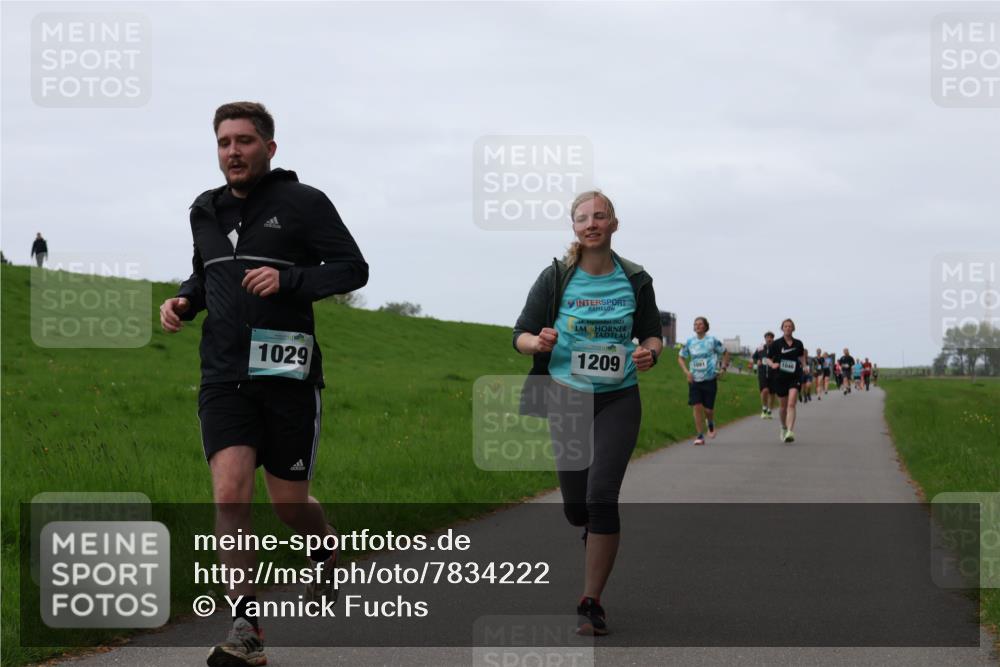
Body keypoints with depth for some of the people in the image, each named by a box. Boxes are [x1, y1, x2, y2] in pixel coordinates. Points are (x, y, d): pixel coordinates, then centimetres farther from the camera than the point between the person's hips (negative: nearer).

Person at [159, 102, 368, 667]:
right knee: (231, 493, -14)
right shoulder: (206, 212, 12)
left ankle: (327, 552, 42)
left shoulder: (303, 203, -3)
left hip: (287, 376, -3)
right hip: (224, 377, 3)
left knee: (290, 504, 7)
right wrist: (184, 301, 6)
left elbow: (354, 268, -5)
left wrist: (289, 280, -19)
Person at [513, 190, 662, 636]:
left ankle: (591, 604, -6)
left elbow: (652, 333, 12)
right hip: (567, 398, 1)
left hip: (618, 400, -1)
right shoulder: (556, 278, -3)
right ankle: (596, 534, 44)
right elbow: (520, 336, 0)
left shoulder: (635, 280, -1)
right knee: (576, 508, 5)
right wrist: (540, 342, -23)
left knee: (601, 498, -14)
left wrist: (649, 353, -11)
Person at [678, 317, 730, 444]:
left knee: (708, 408, -1)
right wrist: (686, 372, -3)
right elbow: (680, 357, 12)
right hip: (694, 380, 2)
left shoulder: (712, 340, -3)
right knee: (697, 407, -8)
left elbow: (725, 352, 10)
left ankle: (710, 423, 35)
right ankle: (700, 436, 1)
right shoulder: (690, 342, 2)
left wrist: (724, 368, 0)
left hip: (709, 379, -2)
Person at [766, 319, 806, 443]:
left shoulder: (798, 344, 6)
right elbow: (769, 358, 4)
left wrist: (804, 366, 4)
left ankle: (790, 432, -25)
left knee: (791, 404, -17)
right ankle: (783, 428, 37)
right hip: (780, 377, 0)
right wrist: (773, 364, -16)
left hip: (795, 377, 0)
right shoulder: (776, 344, 0)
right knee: (784, 406, 10)